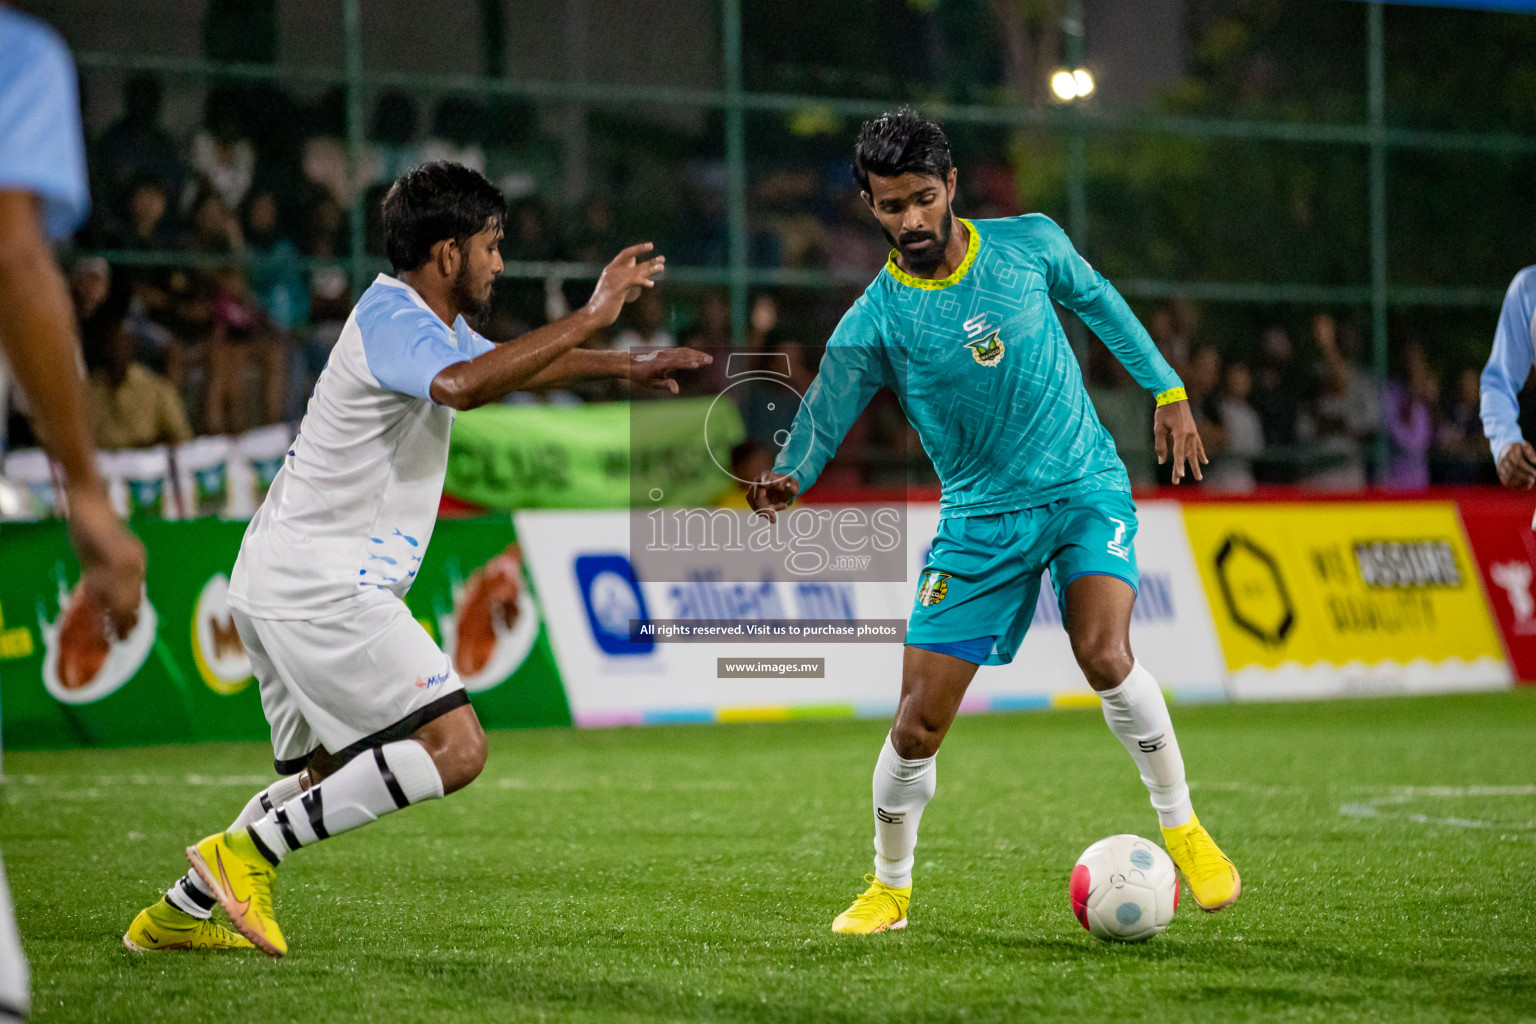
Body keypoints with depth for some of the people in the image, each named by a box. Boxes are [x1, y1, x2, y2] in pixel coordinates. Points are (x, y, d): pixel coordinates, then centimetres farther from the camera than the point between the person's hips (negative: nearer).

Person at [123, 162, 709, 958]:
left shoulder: (427, 321, 17)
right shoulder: (392, 318, -15)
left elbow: (510, 366, 38)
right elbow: (464, 386, -38)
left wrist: (626, 368, 28)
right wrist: (591, 315, -34)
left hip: (283, 583, 11)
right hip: (321, 584, -11)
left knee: (330, 772, 23)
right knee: (453, 749, -16)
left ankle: (178, 913, 24)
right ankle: (251, 848, -13)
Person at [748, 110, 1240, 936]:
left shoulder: (1029, 243, -5)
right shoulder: (873, 322, -10)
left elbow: (1097, 301, 13)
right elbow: (822, 417, -14)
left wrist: (1166, 390, 14)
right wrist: (787, 480, -35)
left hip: (1085, 488, 0)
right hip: (980, 520, 0)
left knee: (1104, 657, -26)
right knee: (918, 722, -5)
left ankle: (1183, 830, -5)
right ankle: (889, 889, 20)